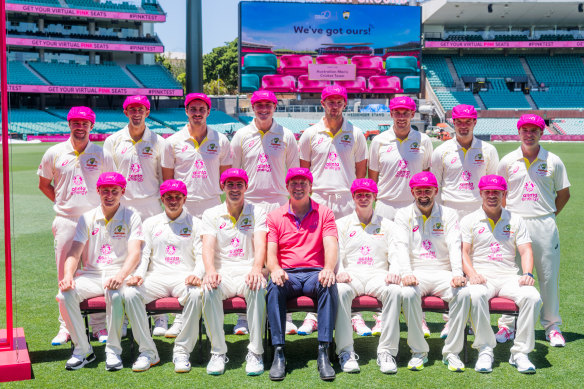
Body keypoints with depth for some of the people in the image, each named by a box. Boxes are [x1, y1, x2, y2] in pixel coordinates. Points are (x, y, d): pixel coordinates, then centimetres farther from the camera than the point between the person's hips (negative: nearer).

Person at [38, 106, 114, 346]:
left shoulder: (102, 155, 5)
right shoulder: (54, 153, 6)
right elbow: (43, 184, 16)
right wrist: (62, 202, 7)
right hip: (65, 221, 1)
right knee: (65, 275, 3)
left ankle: (99, 326, 8)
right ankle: (66, 326, 12)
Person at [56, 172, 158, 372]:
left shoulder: (131, 217, 2)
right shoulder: (87, 218, 11)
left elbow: (134, 253, -11)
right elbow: (74, 252, 3)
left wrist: (121, 276, -31)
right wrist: (68, 275, -19)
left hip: (119, 274, -3)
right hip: (91, 274, 3)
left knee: (114, 293, -37)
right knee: (65, 293, -25)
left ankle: (113, 350, -19)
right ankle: (82, 349, -9)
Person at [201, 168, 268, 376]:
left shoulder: (257, 213, 10)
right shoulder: (211, 214, 12)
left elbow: (260, 245, -5)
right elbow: (208, 247, -2)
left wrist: (256, 268, -28)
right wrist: (210, 270, -25)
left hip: (248, 270, -1)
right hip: (222, 272, 1)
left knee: (258, 287, -36)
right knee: (210, 288, -34)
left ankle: (255, 352, -25)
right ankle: (218, 352, -21)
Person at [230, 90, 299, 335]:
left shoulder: (286, 136, 8)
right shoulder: (241, 136, 9)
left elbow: (294, 174, 9)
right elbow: (233, 173, 10)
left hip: (279, 204, 0)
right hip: (248, 204, 0)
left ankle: (284, 315, 7)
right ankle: (243, 315, 6)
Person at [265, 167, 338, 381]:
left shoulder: (324, 213, 10)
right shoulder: (275, 216, 13)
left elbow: (331, 245, -4)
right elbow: (270, 251, 3)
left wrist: (328, 269, -25)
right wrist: (275, 269, -21)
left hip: (315, 273, 0)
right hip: (287, 275, 1)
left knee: (329, 285, -35)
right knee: (274, 287, -34)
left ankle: (323, 353, -34)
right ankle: (278, 353, -30)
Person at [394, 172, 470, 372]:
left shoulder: (449, 214, 11)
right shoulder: (403, 215, 10)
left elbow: (454, 246, -2)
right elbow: (401, 246, -3)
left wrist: (457, 274, -20)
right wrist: (406, 273, -22)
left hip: (443, 272, 1)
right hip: (416, 273, -1)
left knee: (463, 293, -29)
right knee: (408, 293, -34)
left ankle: (452, 351, -17)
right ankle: (419, 351, -18)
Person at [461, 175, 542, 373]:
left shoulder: (515, 220, 17)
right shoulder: (469, 220, 11)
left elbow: (525, 250, 9)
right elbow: (463, 251, 1)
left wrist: (528, 274, -11)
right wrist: (472, 274, -18)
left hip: (510, 277, 2)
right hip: (481, 277, -2)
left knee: (532, 297, -28)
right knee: (475, 296, -37)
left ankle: (520, 352, -19)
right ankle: (485, 350, -23)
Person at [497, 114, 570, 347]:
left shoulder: (553, 161, 4)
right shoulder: (507, 161, 5)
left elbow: (564, 194, 11)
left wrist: (549, 216, 5)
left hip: (545, 225, 0)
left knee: (549, 277, 3)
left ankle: (552, 326, 15)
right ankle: (507, 325, 13)